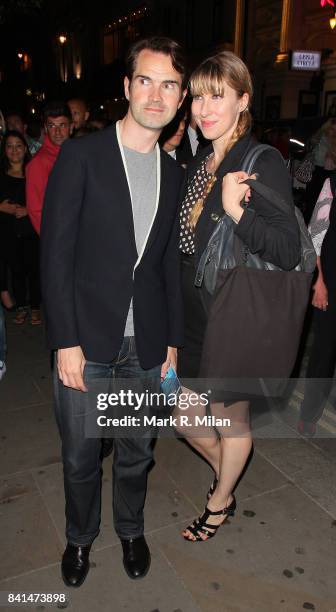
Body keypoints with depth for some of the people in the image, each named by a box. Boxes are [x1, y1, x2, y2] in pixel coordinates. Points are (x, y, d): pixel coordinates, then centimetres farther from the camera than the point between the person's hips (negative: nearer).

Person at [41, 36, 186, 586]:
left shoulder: (174, 174, 8)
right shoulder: (81, 156, -6)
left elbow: (171, 265, 11)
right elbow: (56, 255, -9)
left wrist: (174, 339, 9)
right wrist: (66, 341, -12)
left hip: (146, 344, 4)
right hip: (86, 340, -3)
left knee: (137, 452, 18)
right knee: (80, 455, 13)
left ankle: (131, 529, 45)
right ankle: (80, 536, 42)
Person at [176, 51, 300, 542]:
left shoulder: (264, 164, -15)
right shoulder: (197, 165, 8)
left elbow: (288, 251, -22)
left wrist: (236, 210, -34)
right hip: (191, 317, 7)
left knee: (230, 417, 15)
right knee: (184, 418, 18)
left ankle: (219, 503, 44)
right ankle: (227, 477, 49)